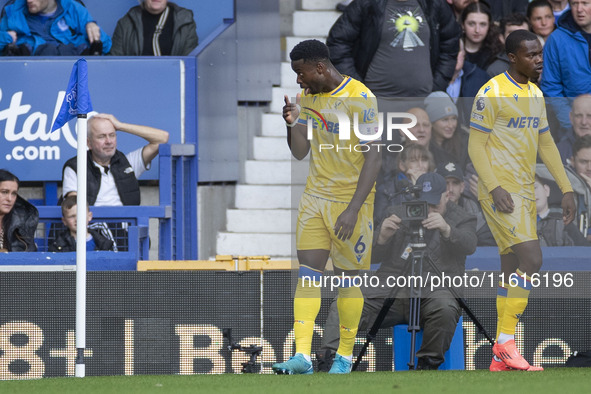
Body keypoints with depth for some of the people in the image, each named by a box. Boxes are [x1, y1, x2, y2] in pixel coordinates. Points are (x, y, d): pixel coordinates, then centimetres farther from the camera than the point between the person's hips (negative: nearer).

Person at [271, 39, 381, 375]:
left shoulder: (360, 98, -15)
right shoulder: (308, 97, 7)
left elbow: (374, 159, -16)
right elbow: (300, 152, 13)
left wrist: (353, 209, -21)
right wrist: (293, 122, -8)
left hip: (352, 199, -6)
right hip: (316, 196, 6)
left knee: (347, 278, 1)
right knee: (308, 273, -5)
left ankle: (345, 355, 14)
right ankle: (302, 356, -10)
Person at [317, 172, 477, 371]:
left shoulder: (462, 219, 10)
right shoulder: (397, 214, 16)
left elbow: (469, 246, -12)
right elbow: (373, 256, 10)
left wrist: (446, 230, -33)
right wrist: (382, 236, -13)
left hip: (435, 288, -2)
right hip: (389, 290, 2)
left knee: (445, 309, -38)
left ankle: (427, 366, -21)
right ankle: (327, 360, -31)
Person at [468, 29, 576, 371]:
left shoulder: (536, 95, 14)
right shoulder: (492, 93, -11)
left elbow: (546, 144, 20)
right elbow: (476, 145, -12)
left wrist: (567, 189, 14)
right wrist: (494, 187, -21)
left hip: (525, 193, 8)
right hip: (500, 191, -8)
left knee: (514, 272, 7)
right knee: (532, 259, -20)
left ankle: (501, 359, 10)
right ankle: (506, 341, -14)